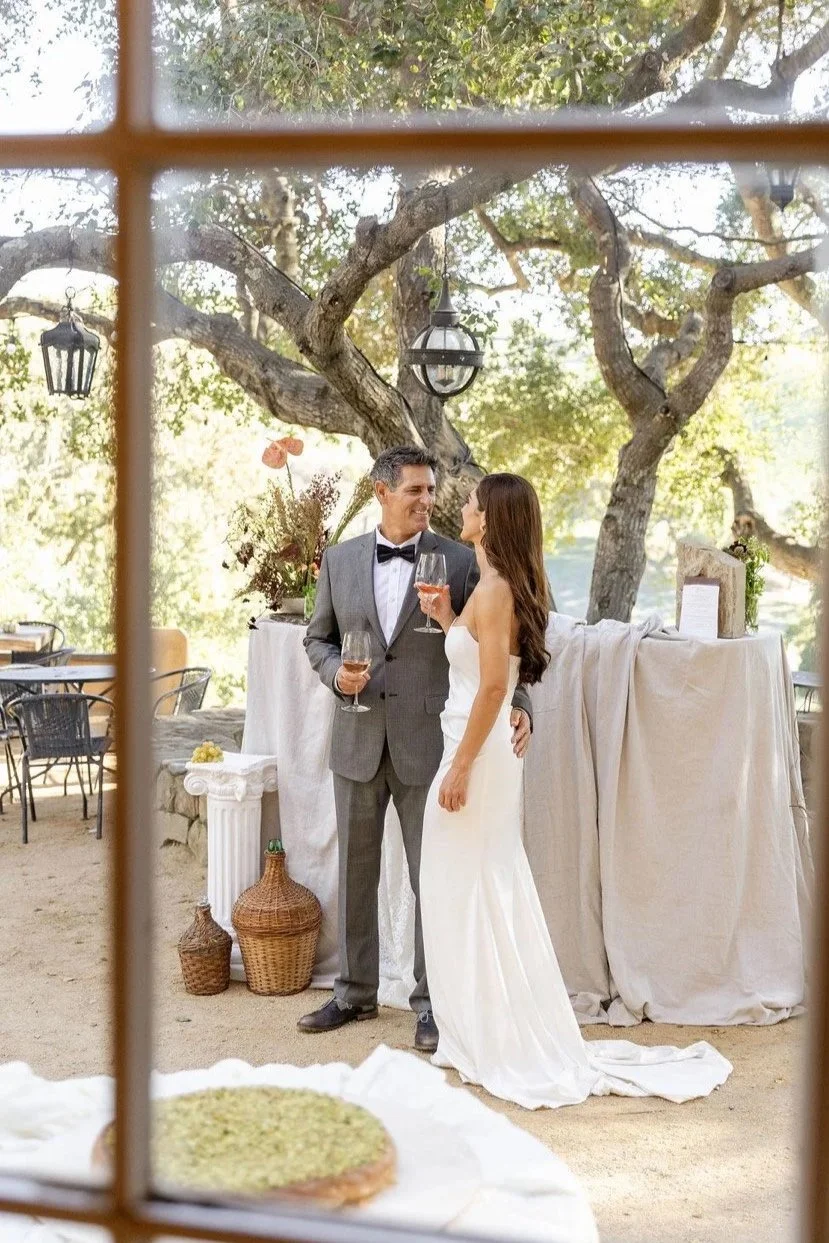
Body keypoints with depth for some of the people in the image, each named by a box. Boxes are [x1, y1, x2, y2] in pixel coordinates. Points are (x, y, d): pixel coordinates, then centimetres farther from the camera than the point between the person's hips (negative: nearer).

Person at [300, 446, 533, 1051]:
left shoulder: (460, 561, -4)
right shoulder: (340, 559, 5)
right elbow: (318, 637, 13)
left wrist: (516, 705, -18)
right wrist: (336, 672, -8)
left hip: (428, 741, -3)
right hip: (358, 741, 3)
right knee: (356, 871, 14)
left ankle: (432, 1001, 19)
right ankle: (356, 991, 29)